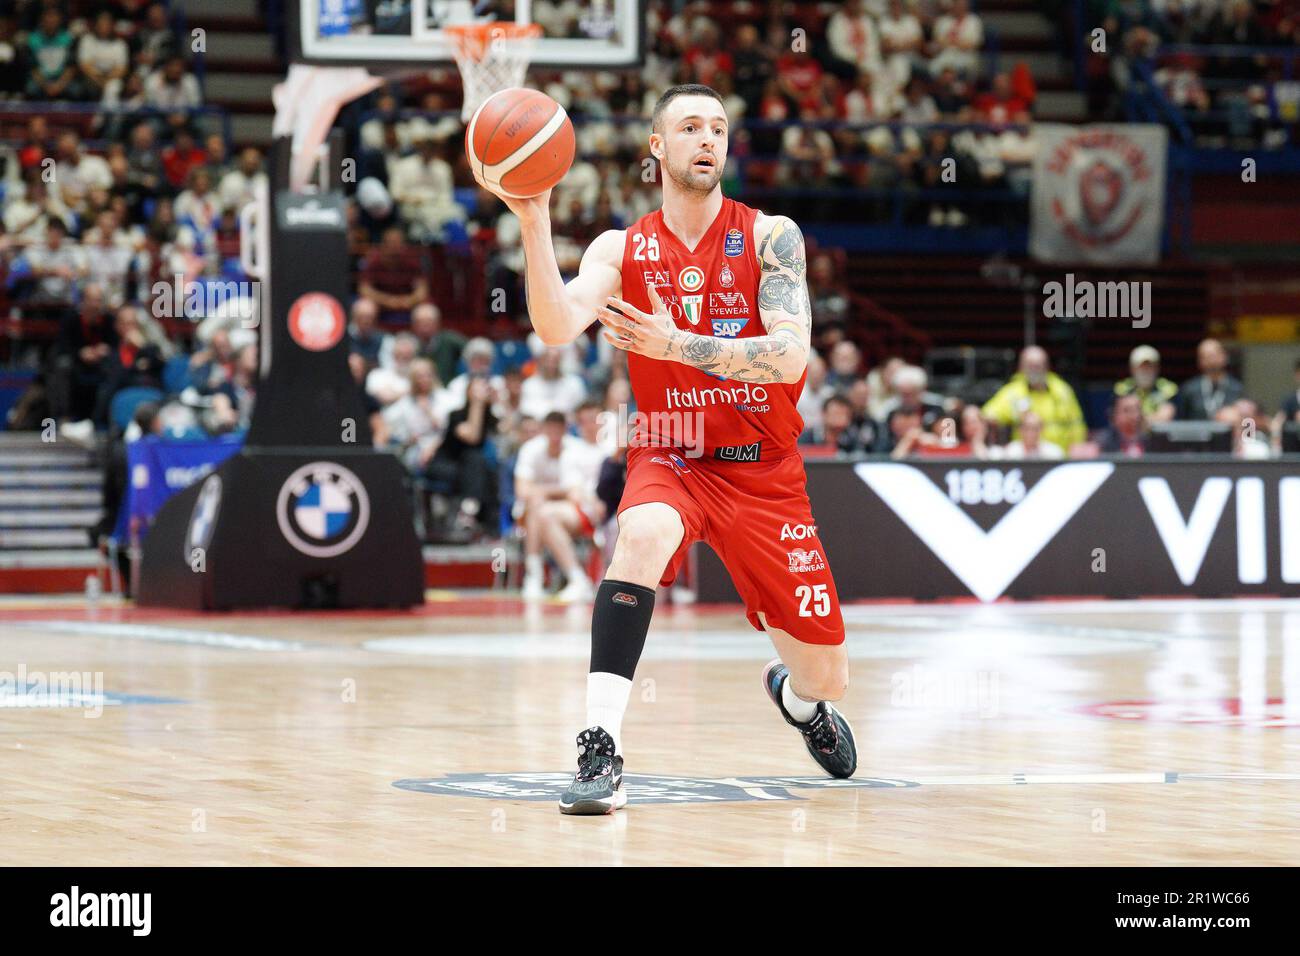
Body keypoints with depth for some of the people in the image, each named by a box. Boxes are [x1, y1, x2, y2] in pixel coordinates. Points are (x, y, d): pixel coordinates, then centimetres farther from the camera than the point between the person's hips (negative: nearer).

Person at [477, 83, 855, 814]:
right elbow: (557, 327, -20)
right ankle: (602, 748, -38)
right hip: (668, 459, 0)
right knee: (643, 532, -38)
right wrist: (533, 221, -32)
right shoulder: (622, 250, -2)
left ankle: (795, 695, 46)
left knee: (825, 678, 4)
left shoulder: (770, 237, -7)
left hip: (764, 471, 1)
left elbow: (790, 355, -21)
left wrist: (676, 345, -32)